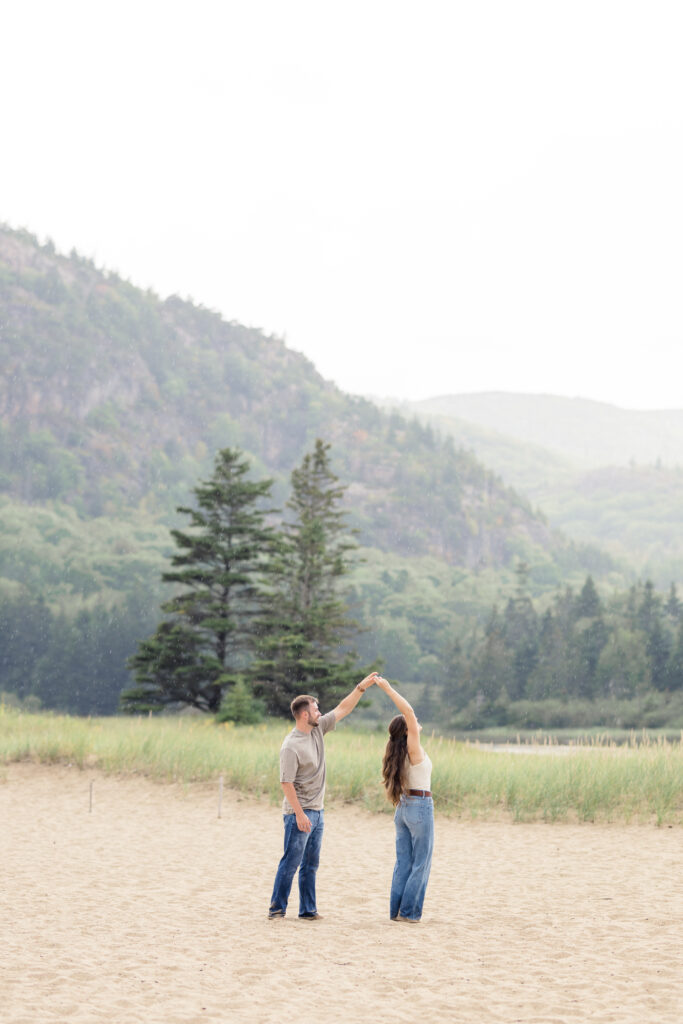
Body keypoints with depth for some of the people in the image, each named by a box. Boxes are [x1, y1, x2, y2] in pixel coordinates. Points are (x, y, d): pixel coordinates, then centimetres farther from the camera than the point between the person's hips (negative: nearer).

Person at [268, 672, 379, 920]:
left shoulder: (318, 729, 6)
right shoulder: (291, 746, -18)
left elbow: (342, 710, 15)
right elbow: (286, 783, -19)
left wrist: (361, 687, 8)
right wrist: (300, 814, -22)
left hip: (317, 811, 8)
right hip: (299, 812, -8)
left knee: (311, 864, 11)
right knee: (291, 862, -6)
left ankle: (308, 909, 16)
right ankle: (277, 908, 1)